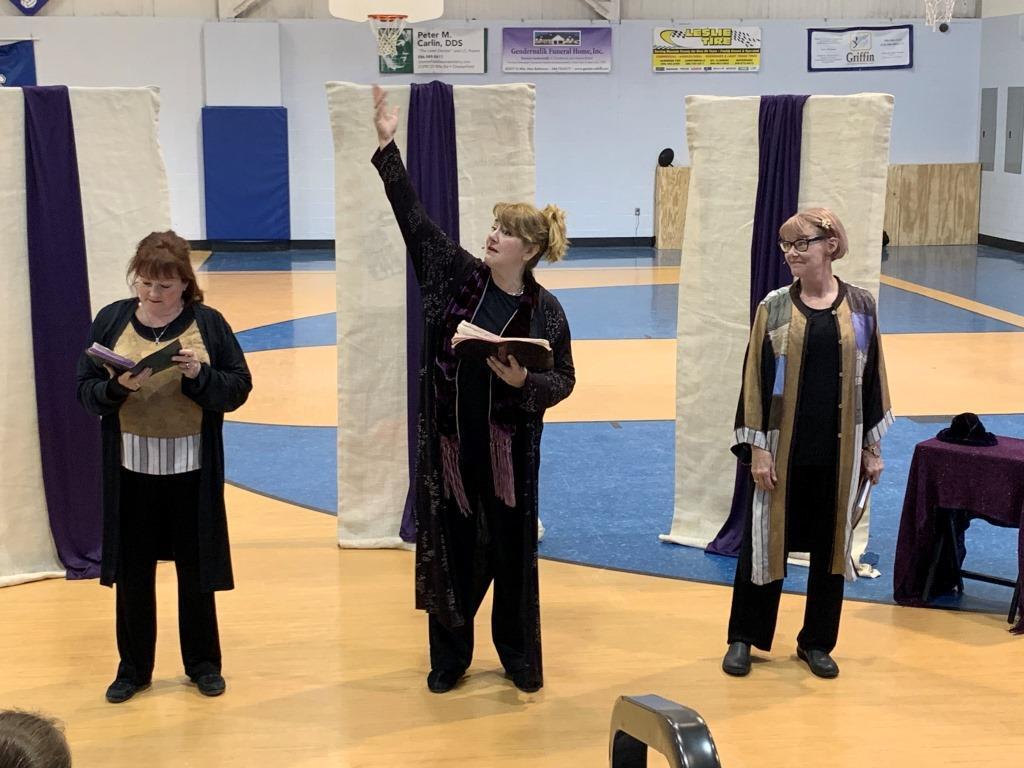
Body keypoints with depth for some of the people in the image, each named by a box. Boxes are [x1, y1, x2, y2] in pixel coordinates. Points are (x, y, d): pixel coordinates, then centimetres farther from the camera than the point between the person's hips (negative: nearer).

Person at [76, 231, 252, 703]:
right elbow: (85, 390, 1)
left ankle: (203, 663, 26)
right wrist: (117, 387, -19)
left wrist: (200, 375, -20)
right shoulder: (111, 320, 1)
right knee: (132, 569, 9)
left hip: (191, 469, -1)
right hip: (129, 468, 1)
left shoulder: (208, 323, -2)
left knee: (195, 568, 9)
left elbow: (238, 389, -2)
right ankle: (133, 668, 24)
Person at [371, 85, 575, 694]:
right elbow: (414, 218, -3)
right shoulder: (458, 276, -2)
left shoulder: (546, 311, -7)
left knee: (512, 550, 8)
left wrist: (526, 383, -22)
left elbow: (564, 380, -2)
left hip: (509, 447, -2)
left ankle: (521, 659, 25)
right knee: (451, 547, 9)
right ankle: (450, 657, 25)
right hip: (449, 439, 2)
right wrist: (388, 147, -6)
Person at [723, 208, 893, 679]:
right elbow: (755, 380, -3)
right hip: (784, 447, -1)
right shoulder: (774, 307, -3)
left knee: (831, 544, 10)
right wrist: (757, 448, -8)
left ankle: (817, 643, 26)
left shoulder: (860, 306, 1)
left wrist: (873, 447, 6)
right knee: (766, 540, 7)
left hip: (840, 450, 1)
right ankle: (744, 639, 22)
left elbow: (872, 378, 6)